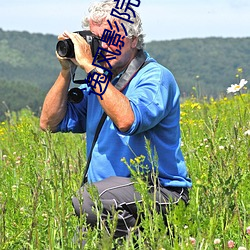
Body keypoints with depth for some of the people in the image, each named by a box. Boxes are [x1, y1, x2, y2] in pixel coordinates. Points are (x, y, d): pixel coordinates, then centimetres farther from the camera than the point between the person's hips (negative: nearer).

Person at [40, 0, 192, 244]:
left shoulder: (155, 78, -8)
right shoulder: (98, 79, 15)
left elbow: (126, 121, -29)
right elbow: (50, 123, 13)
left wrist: (90, 67, -23)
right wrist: (66, 71, 2)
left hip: (160, 192, -6)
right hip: (108, 190, 7)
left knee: (87, 200, -32)